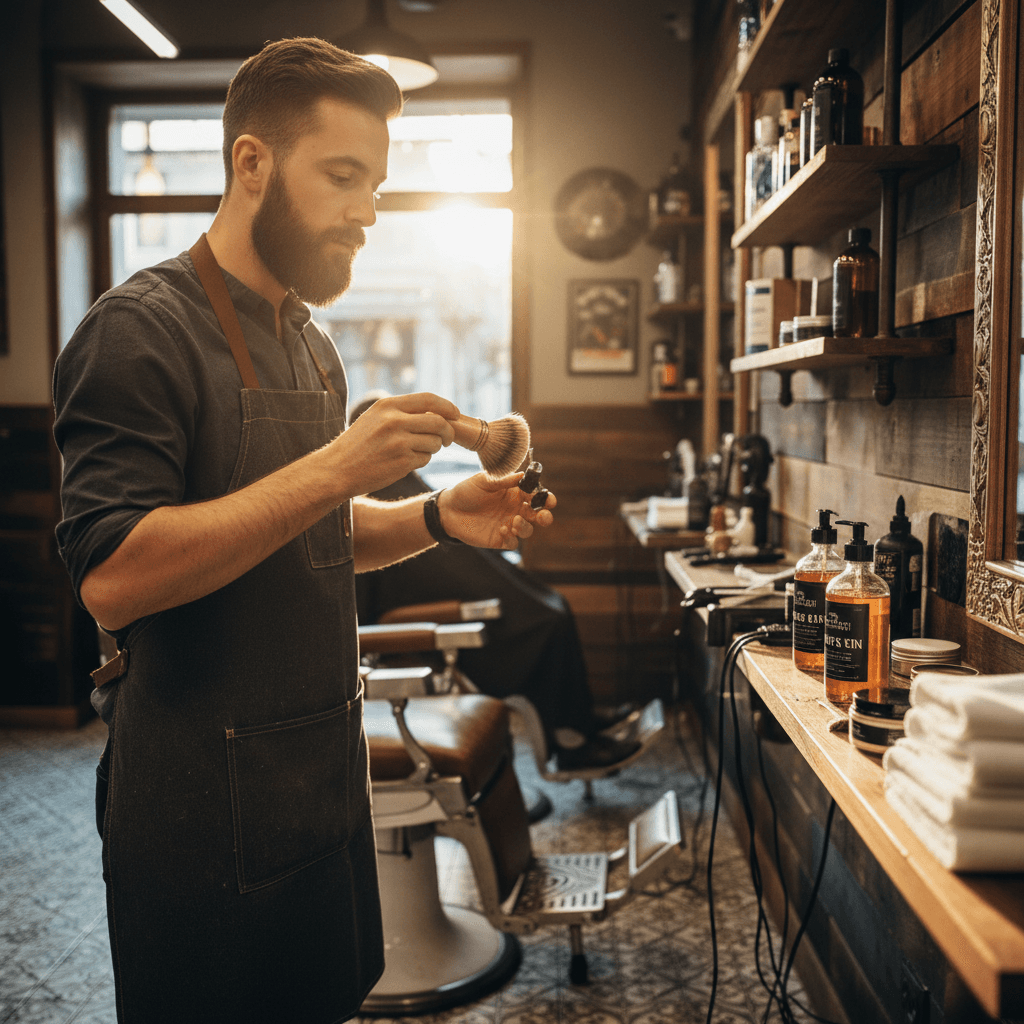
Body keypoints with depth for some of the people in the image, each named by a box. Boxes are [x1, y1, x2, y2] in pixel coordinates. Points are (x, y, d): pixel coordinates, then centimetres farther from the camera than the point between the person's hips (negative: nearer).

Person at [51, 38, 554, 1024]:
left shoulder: (310, 345, 11)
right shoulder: (142, 328, -16)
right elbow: (111, 579, -25)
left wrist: (437, 517, 0)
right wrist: (335, 468, -28)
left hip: (323, 780, 8)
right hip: (203, 803, -8)